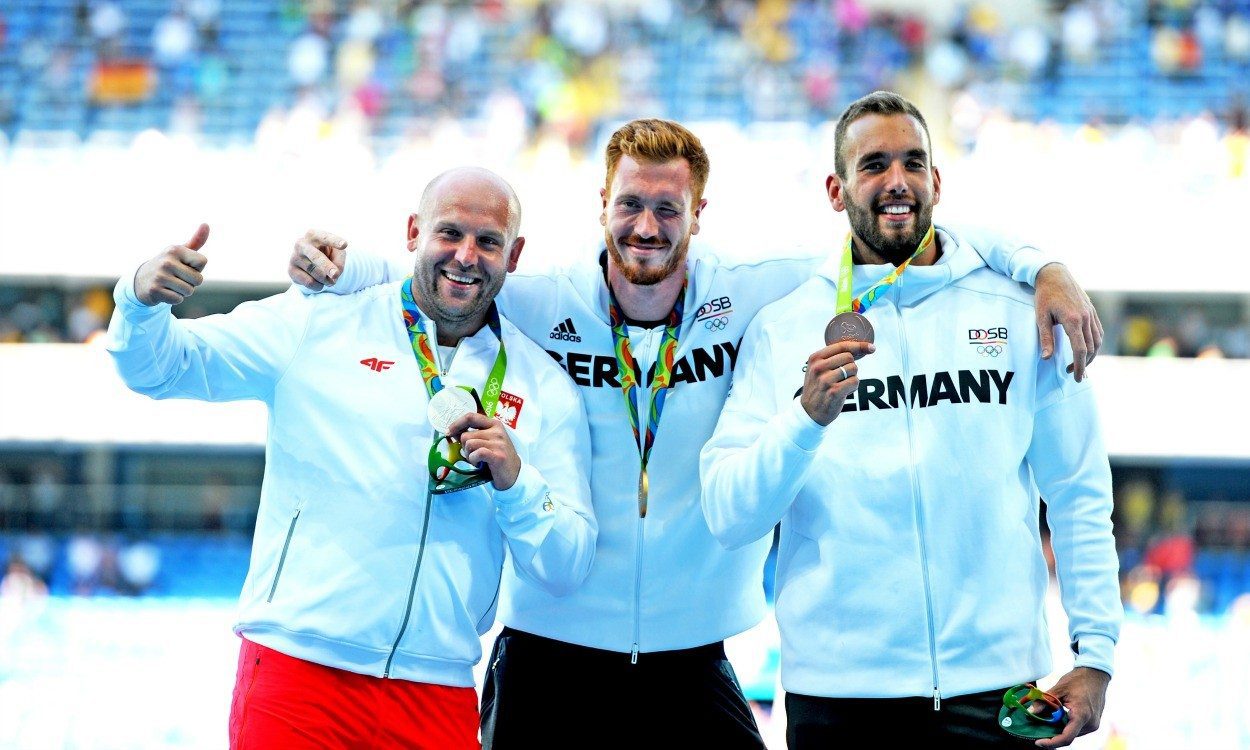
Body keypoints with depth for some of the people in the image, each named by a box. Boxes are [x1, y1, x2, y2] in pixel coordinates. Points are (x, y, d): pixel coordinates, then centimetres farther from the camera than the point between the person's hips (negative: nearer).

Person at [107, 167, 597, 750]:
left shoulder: (547, 390, 9)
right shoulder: (321, 322, 4)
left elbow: (566, 571, 7)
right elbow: (157, 367, 3)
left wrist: (515, 481, -11)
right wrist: (143, 298, -18)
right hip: (296, 674, -2)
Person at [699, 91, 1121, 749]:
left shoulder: (1020, 314, 5)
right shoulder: (783, 330, 3)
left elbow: (1079, 495, 7)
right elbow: (728, 518, -4)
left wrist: (1094, 652, 1)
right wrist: (807, 418, -19)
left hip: (992, 686, 0)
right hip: (837, 689, 0)